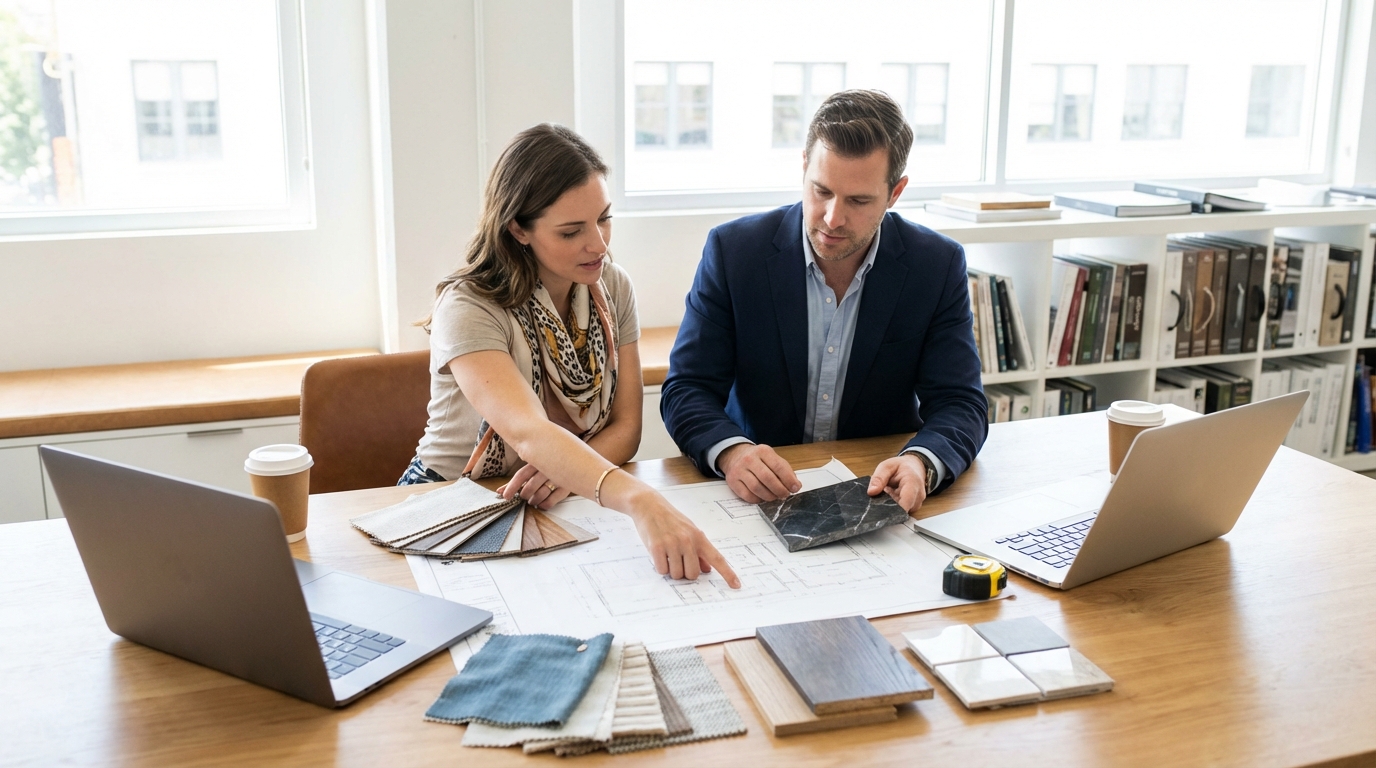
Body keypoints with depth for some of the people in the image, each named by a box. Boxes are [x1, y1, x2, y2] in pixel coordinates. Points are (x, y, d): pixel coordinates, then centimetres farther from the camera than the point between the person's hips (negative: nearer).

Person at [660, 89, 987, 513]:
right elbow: (686, 390, -7)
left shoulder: (938, 266, -6)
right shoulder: (732, 250, -8)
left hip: (881, 493, 2)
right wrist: (731, 451, -29)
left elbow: (960, 404, -6)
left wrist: (920, 463, -29)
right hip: (758, 495, -2)